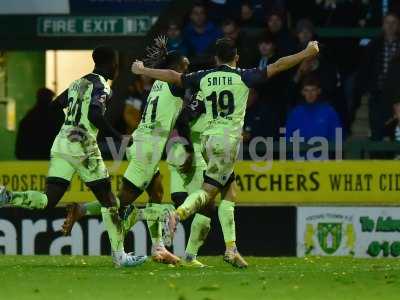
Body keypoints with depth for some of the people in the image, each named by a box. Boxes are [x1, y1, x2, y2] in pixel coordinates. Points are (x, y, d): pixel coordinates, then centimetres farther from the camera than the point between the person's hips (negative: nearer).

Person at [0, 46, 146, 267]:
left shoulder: (77, 83, 19)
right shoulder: (101, 85, -5)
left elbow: (53, 106, 24)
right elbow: (95, 116, -20)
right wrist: (118, 137, -13)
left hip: (60, 143, 7)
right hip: (82, 146, -7)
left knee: (48, 201, 2)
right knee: (108, 201, 2)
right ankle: (119, 255, 2)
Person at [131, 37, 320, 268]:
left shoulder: (204, 78, 10)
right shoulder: (243, 77, -1)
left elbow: (173, 76, 14)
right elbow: (277, 67, -2)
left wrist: (142, 71, 27)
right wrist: (307, 53, 4)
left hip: (209, 138, 5)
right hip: (228, 139, -5)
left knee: (230, 191, 9)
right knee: (208, 191, -7)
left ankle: (231, 247, 3)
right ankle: (178, 214, -33)